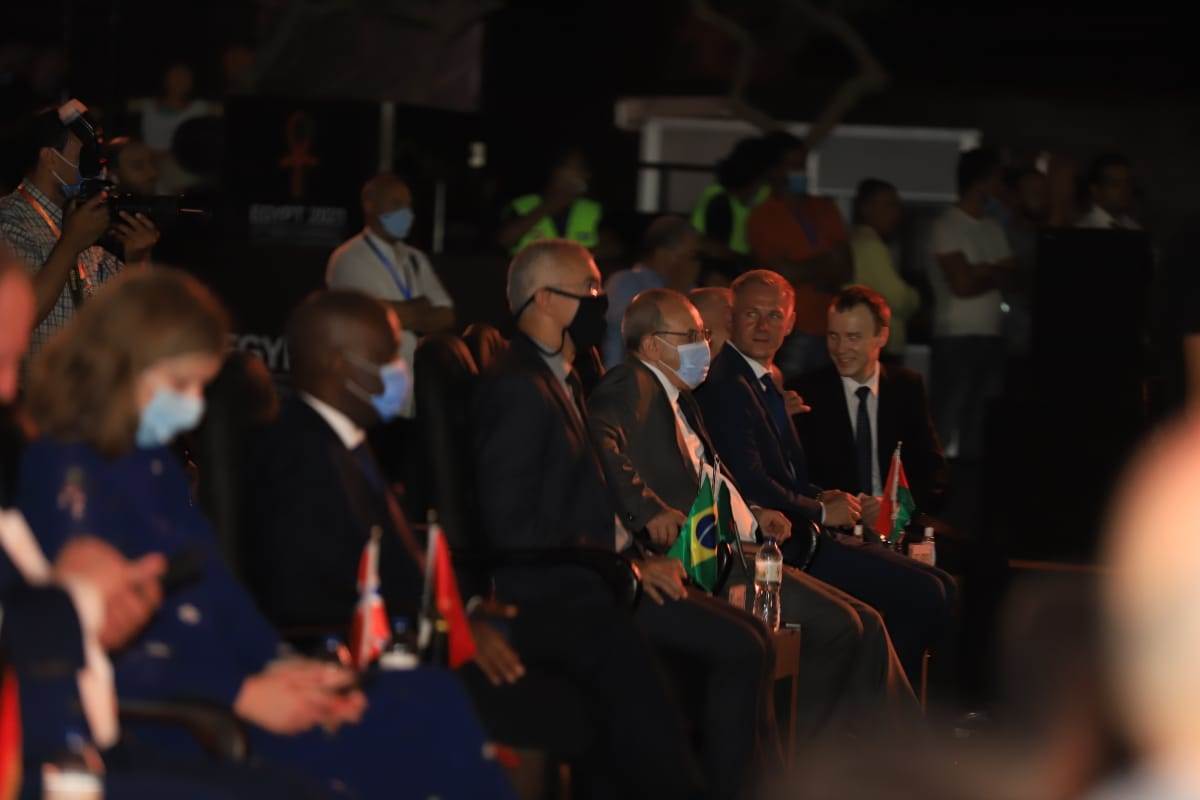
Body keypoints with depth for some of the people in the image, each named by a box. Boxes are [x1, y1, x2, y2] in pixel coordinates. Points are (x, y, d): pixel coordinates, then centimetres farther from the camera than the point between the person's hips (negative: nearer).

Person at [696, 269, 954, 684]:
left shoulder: (763, 383, 18)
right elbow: (750, 485, -20)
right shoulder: (725, 384, -13)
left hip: (800, 536, 10)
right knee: (922, 594, -14)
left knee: (940, 587, 4)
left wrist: (825, 497, 5)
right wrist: (821, 511, -8)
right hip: (779, 547, -10)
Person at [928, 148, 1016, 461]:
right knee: (950, 425, -6)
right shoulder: (948, 226, -4)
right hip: (957, 338, -6)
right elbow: (963, 285, -11)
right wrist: (993, 273, 4)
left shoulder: (993, 229, 17)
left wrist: (981, 271, -7)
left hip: (991, 336, 6)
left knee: (979, 424, 5)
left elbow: (1010, 276, 9)